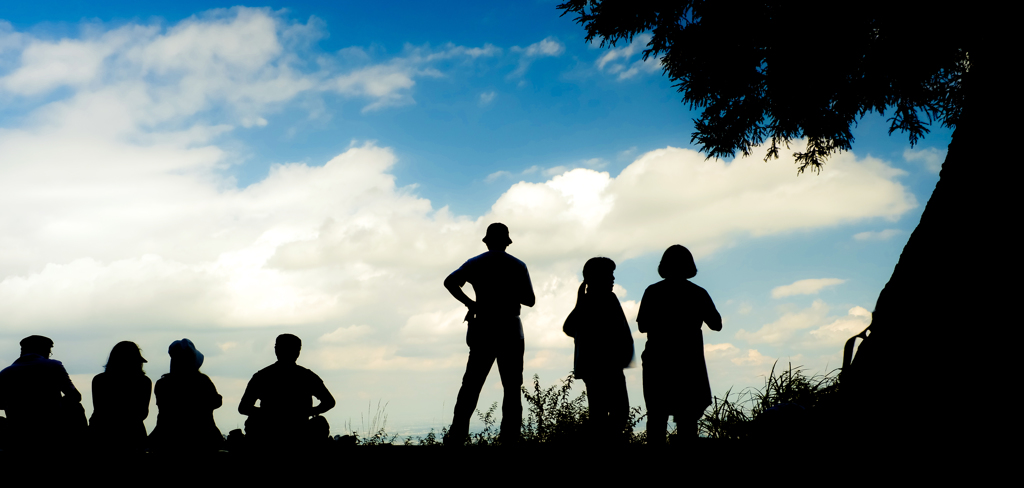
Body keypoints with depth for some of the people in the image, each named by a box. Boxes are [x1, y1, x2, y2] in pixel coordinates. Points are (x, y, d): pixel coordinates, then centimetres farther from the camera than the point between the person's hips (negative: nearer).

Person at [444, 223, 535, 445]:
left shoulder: (476, 264, 6)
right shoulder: (518, 266, 3)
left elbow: (450, 281, -8)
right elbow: (530, 300, 1)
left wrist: (470, 303, 1)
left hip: (483, 329, 1)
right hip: (510, 330, -1)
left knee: (471, 384, 5)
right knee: (512, 388, 2)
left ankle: (456, 437, -2)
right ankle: (510, 439, -5)